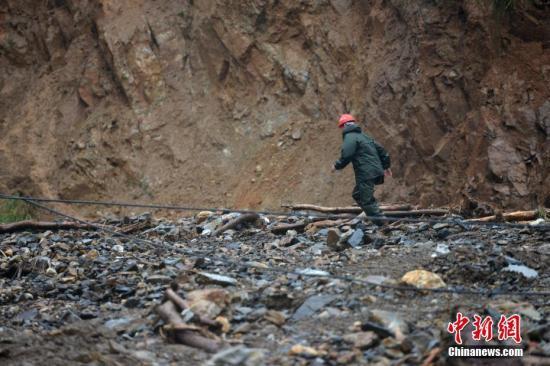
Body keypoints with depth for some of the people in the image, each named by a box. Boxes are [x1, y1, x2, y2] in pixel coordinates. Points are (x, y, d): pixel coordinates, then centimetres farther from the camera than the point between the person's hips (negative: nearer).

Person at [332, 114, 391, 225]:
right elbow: (380, 149, 23)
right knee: (357, 194, 21)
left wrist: (337, 166, -1)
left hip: (366, 174, -10)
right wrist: (386, 165, 31)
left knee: (366, 200, -7)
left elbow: (346, 156, -18)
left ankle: (381, 224, -11)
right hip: (375, 171, 10)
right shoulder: (363, 136, 21)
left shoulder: (350, 137, -8)